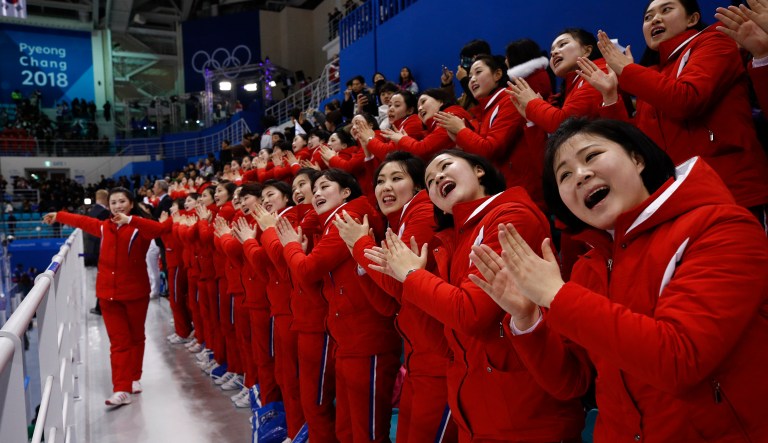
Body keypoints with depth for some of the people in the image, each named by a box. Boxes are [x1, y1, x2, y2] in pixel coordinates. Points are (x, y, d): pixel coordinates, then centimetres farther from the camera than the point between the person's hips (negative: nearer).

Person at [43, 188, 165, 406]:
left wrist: (130, 220, -40)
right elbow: (81, 221, 26)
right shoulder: (104, 227, 7)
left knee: (136, 337, 13)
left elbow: (158, 229, -31)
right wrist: (57, 216, 40)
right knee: (118, 341, -1)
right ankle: (121, 390, -2)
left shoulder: (139, 226, -8)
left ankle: (134, 378, 30)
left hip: (136, 292, -3)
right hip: (108, 293, 3)